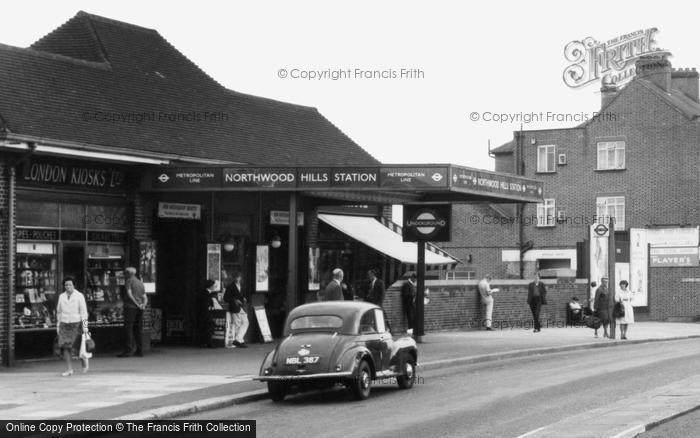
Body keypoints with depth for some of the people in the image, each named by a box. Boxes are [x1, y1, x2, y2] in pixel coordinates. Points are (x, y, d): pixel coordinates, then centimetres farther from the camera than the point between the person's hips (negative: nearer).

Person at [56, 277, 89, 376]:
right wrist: (58, 326, 14)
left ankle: (84, 360, 22)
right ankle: (69, 369, -3)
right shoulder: (61, 297, 9)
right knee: (64, 346, -7)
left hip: (76, 324, -4)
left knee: (73, 345, -6)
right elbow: (59, 312, 16)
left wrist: (85, 326, -11)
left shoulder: (79, 296, -3)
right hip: (64, 324, 4)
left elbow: (84, 312, -5)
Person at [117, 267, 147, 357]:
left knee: (128, 329, -9)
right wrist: (143, 305, -2)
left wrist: (137, 305, -13)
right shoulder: (140, 283, 20)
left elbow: (129, 294, -13)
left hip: (130, 307, -7)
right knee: (137, 330, 9)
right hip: (139, 309, 7)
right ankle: (139, 350, 6)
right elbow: (145, 298, 14)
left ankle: (128, 350, -16)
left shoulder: (128, 281, -1)